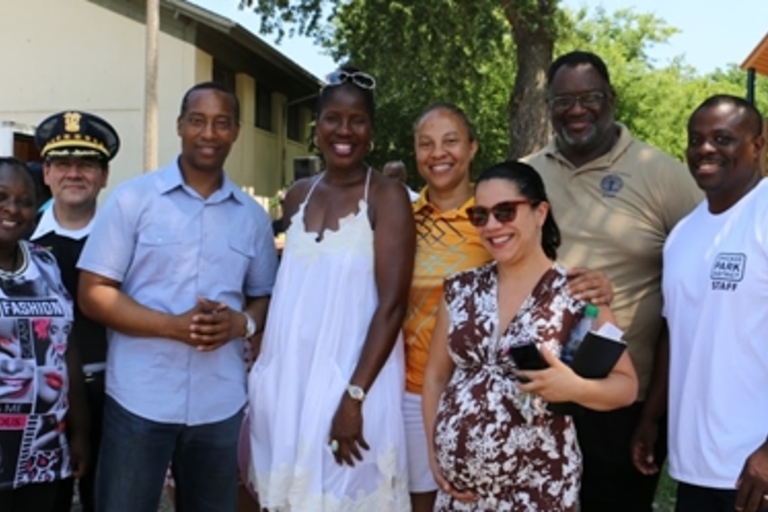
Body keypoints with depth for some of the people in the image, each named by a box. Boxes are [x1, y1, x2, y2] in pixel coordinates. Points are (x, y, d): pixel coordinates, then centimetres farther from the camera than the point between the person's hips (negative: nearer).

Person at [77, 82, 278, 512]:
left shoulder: (253, 216, 7)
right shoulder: (132, 199, -2)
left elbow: (265, 298, 13)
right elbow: (94, 294, -6)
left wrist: (241, 323, -10)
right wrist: (173, 325, -18)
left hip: (221, 403, 3)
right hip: (140, 400, -3)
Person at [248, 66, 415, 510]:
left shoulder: (387, 197, -8)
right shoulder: (299, 196, 9)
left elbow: (392, 305, -14)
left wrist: (354, 396, -19)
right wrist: (264, 369, 13)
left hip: (351, 381, -5)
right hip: (287, 377, 5)